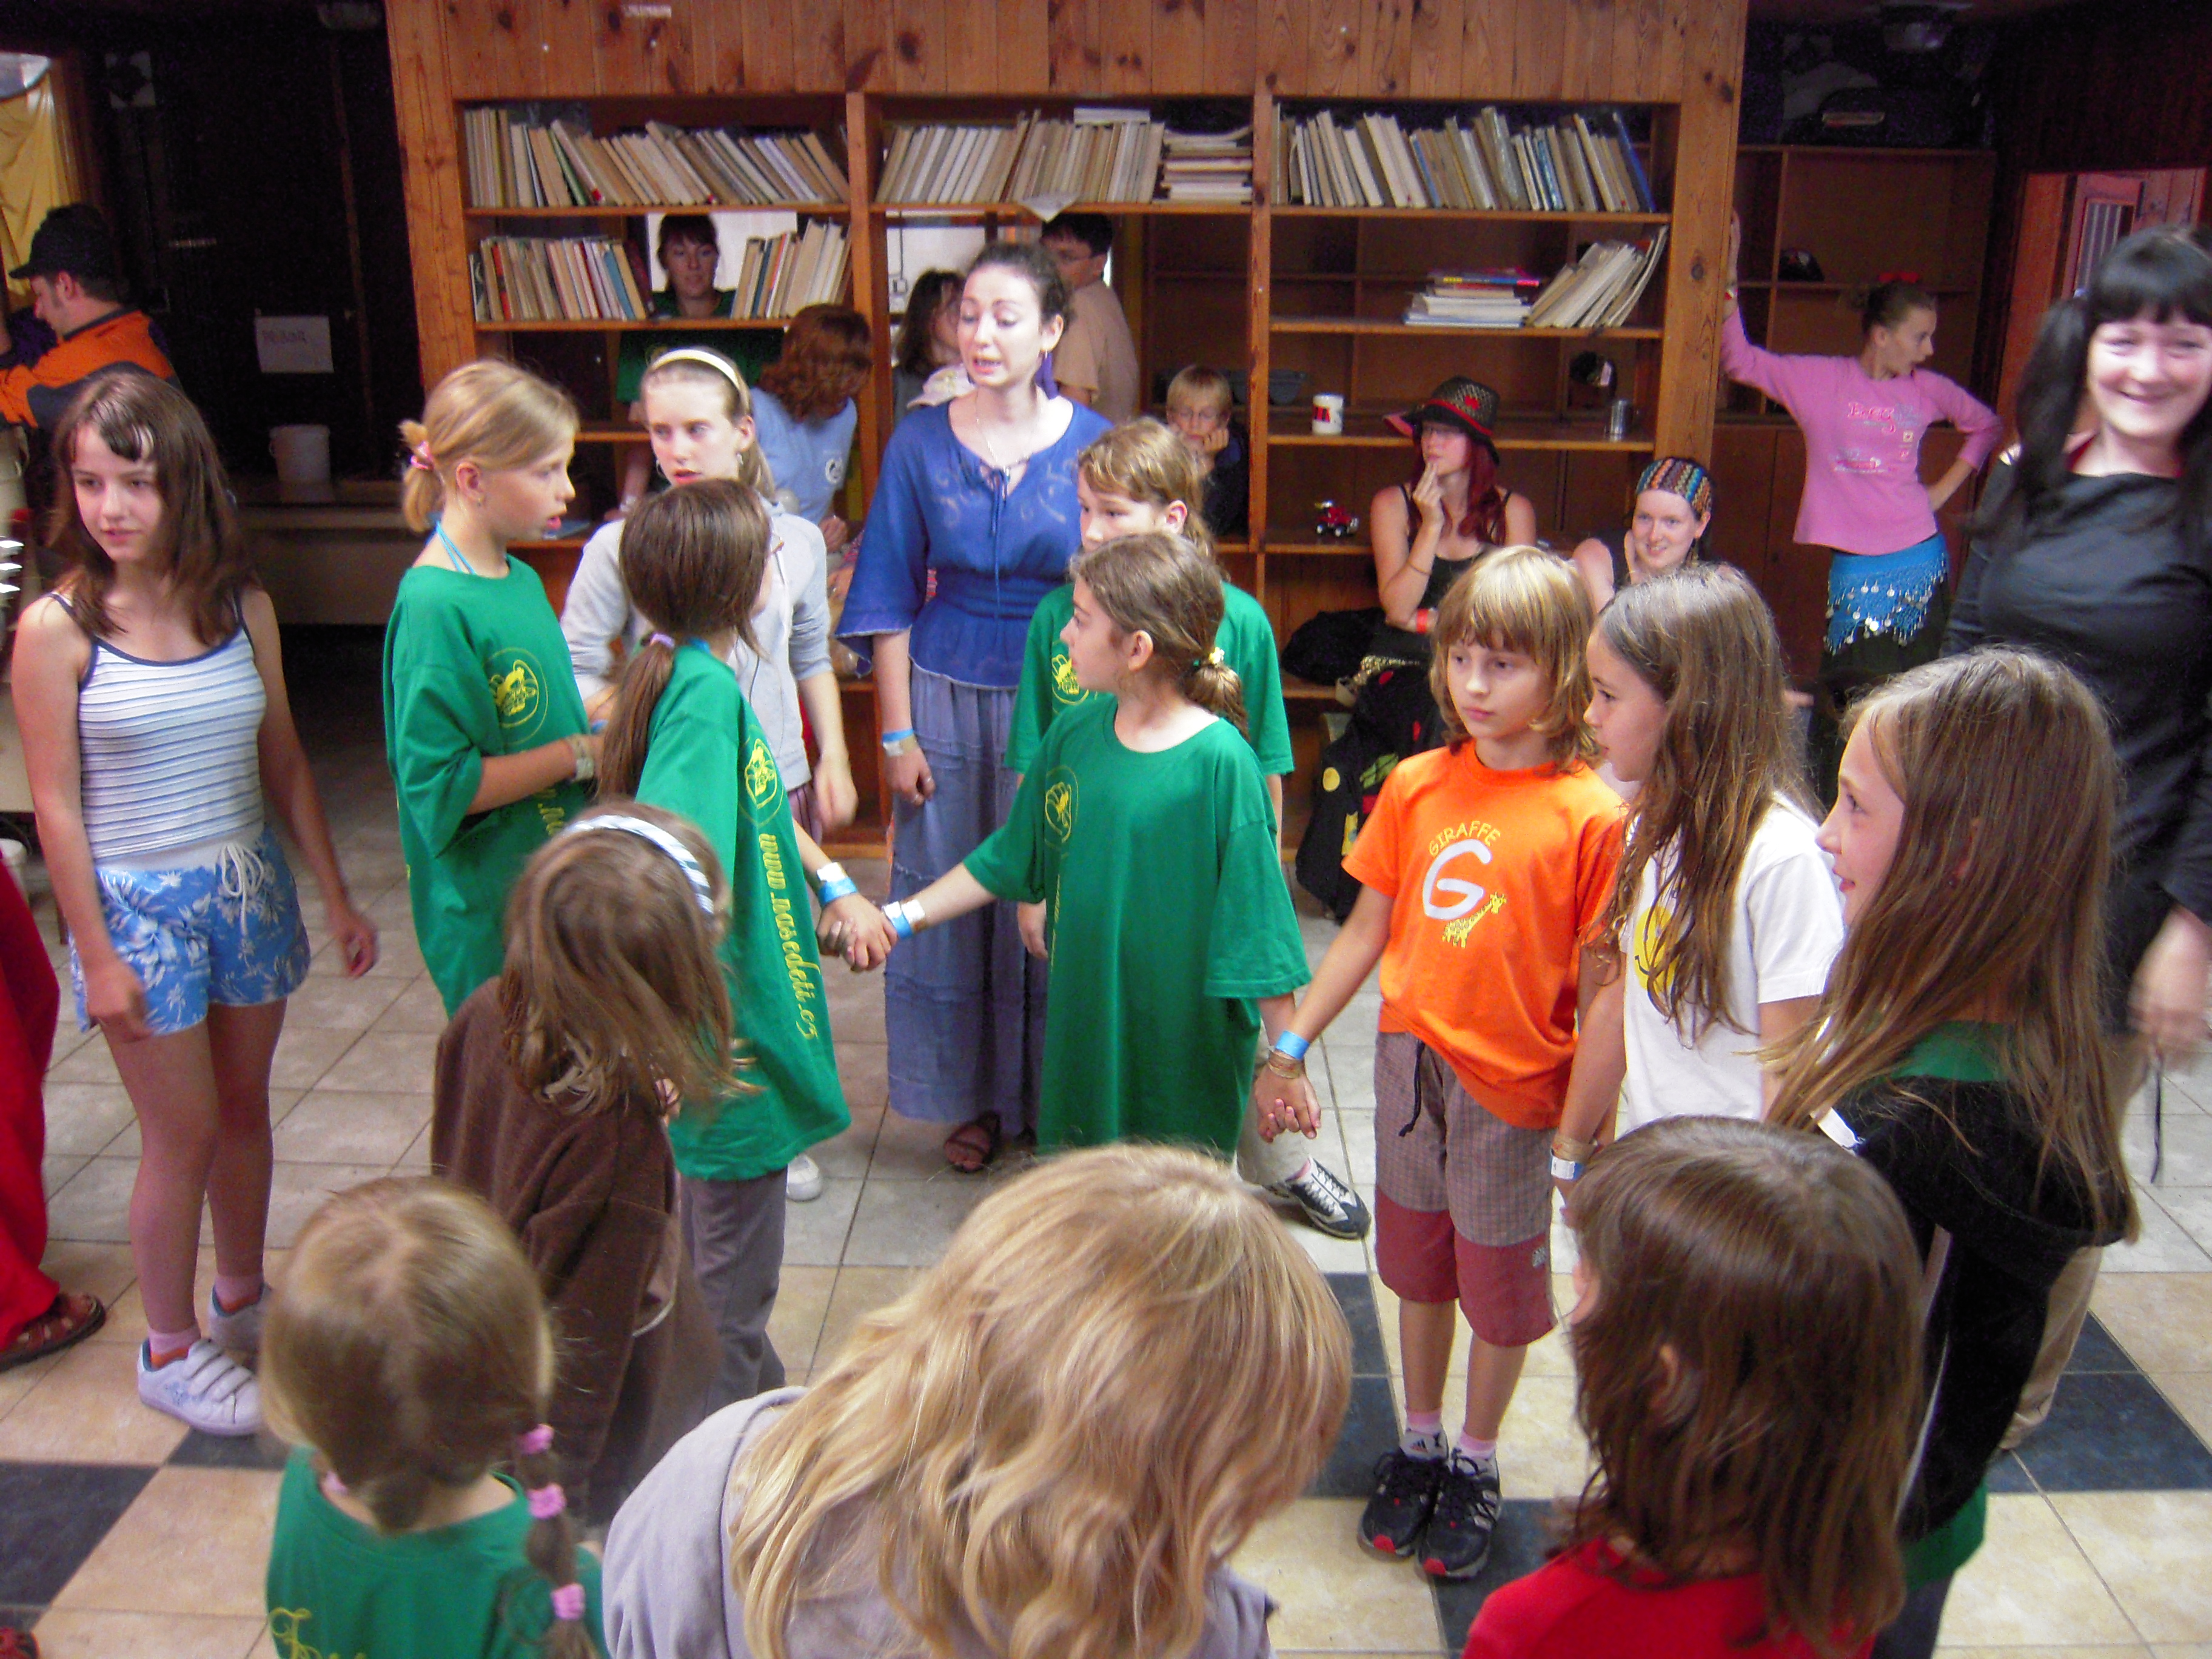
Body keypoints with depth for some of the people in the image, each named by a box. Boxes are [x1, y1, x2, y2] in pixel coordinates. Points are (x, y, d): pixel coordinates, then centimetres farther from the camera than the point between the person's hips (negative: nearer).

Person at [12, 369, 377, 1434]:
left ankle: (242, 1300, 38)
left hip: (249, 886, 4)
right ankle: (169, 1352, 24)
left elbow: (283, 764, 5)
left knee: (245, 1108, 17)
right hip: (138, 904, -4)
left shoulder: (241, 606, -1)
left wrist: (336, 898, 5)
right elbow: (55, 806, -9)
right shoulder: (57, 630, -12)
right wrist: (97, 955, -10)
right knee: (185, 1132, 4)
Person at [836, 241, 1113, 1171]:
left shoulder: (1093, 444, -3)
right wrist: (898, 734, -3)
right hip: (947, 696, 1)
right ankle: (977, 1099, 25)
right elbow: (891, 601, 1)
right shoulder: (920, 442, -1)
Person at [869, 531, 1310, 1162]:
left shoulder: (1220, 761, -18)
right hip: (1083, 1031, 6)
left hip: (1188, 1052, -5)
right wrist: (900, 918, 10)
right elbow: (1010, 860, 12)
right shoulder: (1074, 735, -1)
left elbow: (1257, 926, -15)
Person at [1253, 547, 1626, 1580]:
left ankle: (1476, 1464, 38)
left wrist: (1573, 1146, -14)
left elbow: (1604, 994, -15)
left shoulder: (1592, 816, -16)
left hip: (1516, 1088, -4)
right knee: (1418, 1269, 20)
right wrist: (1290, 1047, 6)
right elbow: (1368, 929, 6)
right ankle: (1418, 1445, 41)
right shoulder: (1416, 786, -2)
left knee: (1501, 1287, 15)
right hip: (1410, 1063, 4)